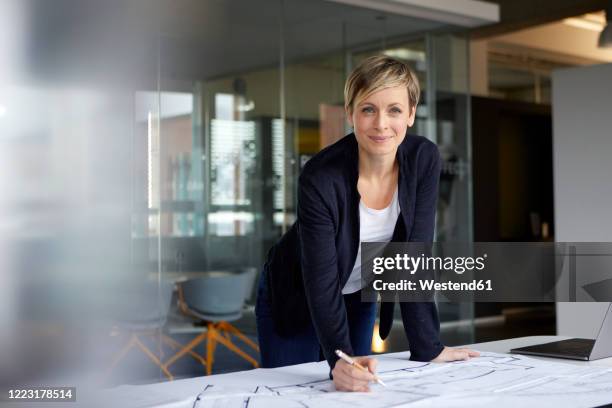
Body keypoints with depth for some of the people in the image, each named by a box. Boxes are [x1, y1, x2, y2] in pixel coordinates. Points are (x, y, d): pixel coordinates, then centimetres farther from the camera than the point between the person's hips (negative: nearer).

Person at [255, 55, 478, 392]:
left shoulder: (424, 160, -19)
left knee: (356, 386, 13)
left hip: (359, 298, 4)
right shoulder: (320, 178, -32)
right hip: (296, 299, -4)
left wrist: (427, 347, -17)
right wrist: (340, 359, -49)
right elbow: (322, 282, -33)